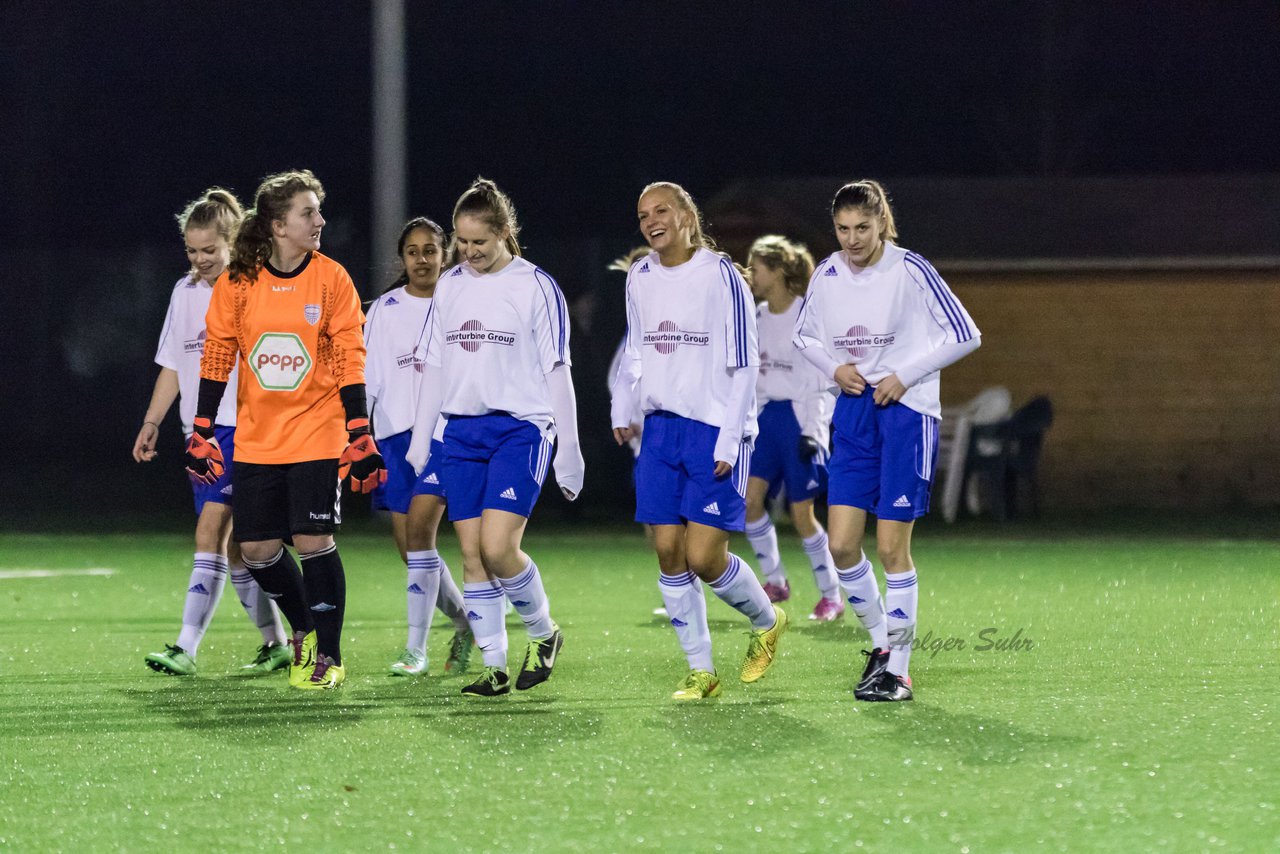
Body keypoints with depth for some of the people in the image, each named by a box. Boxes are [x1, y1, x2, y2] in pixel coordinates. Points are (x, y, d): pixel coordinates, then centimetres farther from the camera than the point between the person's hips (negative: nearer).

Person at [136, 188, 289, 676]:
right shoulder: (185, 293, 12)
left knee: (211, 532, -16)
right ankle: (275, 644, 20)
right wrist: (151, 422, 12)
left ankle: (186, 649, -21)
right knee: (232, 545, 8)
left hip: (244, 429, -7)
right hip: (200, 429, 7)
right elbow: (172, 365, 18)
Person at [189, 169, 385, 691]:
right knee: (257, 549, 2)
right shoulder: (236, 283, -2)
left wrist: (360, 437, -10)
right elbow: (217, 358, 4)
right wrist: (201, 432, 2)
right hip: (255, 441, 2)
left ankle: (328, 655, 4)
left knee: (314, 541, -10)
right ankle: (303, 630, 27)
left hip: (316, 436, -2)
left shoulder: (331, 279, -4)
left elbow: (350, 362, -5)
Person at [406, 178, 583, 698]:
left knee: (498, 548, -17)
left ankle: (543, 632, 8)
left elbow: (557, 373, -3)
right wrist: (419, 440, 13)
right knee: (471, 554, 0)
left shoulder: (535, 287, -4)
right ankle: (494, 668, 6)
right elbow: (434, 366, 16)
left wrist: (569, 451, -4)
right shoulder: (449, 287, 10)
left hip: (520, 428, -5)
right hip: (460, 431, 5)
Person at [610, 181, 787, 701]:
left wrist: (729, 441, -14)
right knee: (669, 553, 1)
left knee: (704, 559, -10)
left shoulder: (720, 276, -10)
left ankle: (766, 622, 20)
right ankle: (701, 671, 11)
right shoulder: (640, 278, 8)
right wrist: (621, 410, 17)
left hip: (715, 429, -6)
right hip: (661, 427, 6)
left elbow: (743, 363, -10)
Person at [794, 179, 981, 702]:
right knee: (842, 545, -2)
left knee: (891, 547, -5)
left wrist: (905, 375, -12)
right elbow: (806, 336, 20)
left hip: (906, 410, -5)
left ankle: (898, 669, 5)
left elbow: (964, 334, -7)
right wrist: (835, 369, -1)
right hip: (853, 412, 5)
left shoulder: (910, 271, -11)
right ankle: (881, 642, 19)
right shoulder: (826, 276, 4)